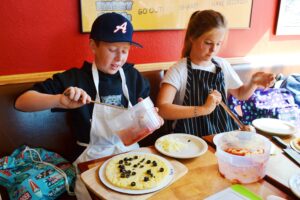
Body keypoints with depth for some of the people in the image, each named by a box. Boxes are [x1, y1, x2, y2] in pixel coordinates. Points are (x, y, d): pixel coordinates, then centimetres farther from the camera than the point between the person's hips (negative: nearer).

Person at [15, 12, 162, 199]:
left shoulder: (134, 77, 0)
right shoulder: (75, 78, -9)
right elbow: (21, 102, -11)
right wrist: (59, 100, -27)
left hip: (131, 155, 3)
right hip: (93, 162, -2)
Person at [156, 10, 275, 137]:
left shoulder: (223, 65, 5)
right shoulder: (178, 70, -11)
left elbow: (240, 94, 21)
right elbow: (162, 109, -23)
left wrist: (253, 84, 0)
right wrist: (203, 109, -31)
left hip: (223, 131, 5)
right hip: (191, 137, -5)